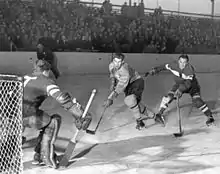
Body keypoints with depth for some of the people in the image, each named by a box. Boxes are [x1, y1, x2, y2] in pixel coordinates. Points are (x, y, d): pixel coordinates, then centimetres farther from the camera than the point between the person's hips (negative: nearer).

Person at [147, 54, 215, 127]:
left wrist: (180, 90, -56)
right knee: (168, 96, -14)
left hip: (192, 85, -4)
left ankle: (210, 116, -6)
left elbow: (188, 83, -42)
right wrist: (155, 70, -5)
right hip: (179, 84, 4)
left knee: (196, 100, -22)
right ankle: (159, 114, -4)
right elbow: (164, 66, 1)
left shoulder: (190, 69, -33)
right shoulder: (174, 65, -20)